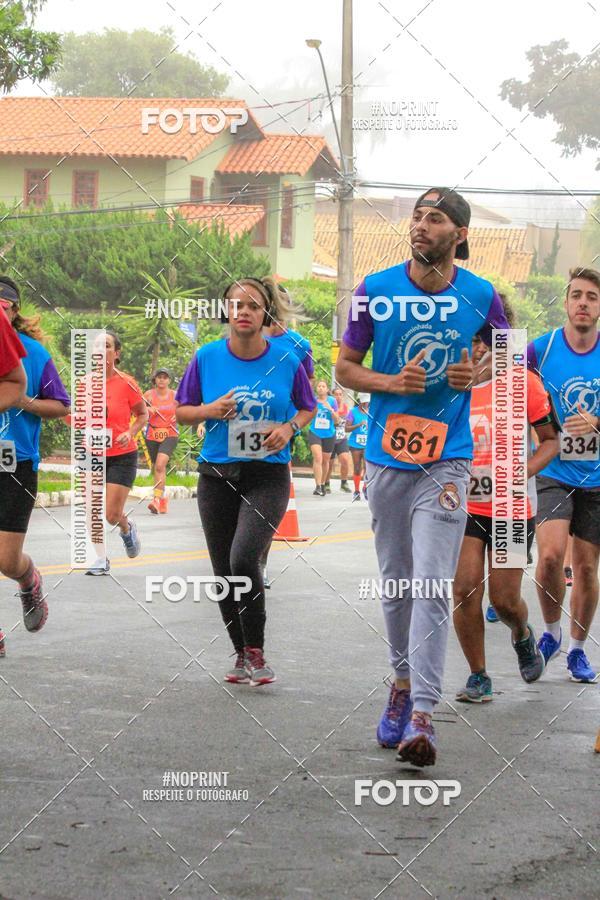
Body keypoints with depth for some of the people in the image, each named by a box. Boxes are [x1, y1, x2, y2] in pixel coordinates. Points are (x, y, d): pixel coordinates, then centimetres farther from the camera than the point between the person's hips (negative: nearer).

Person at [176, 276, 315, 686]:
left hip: (268, 476, -3)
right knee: (225, 572, 8)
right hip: (218, 476, 3)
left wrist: (289, 427, -9)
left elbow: (308, 408, 11)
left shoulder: (286, 360, -4)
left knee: (244, 559, -21)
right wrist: (211, 410, -12)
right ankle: (241, 654, 27)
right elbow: (182, 411, 7)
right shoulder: (207, 357, -1)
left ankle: (257, 651, -5)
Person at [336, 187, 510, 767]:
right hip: (386, 456, 2)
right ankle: (402, 682, 31)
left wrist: (478, 373, -5)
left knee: (432, 586, -12)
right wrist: (392, 382, -12)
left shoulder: (480, 296, -1)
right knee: (395, 582, 12)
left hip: (447, 458, -2)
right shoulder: (376, 290, 0)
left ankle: (421, 714, -14)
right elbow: (345, 368, 6)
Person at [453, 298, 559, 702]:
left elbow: (550, 440, -1)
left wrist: (523, 472, -17)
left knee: (504, 599, 1)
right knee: (465, 590, -8)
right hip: (463, 505, 2)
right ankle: (478, 676, 8)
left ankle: (523, 635, 37)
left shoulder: (524, 383, -7)